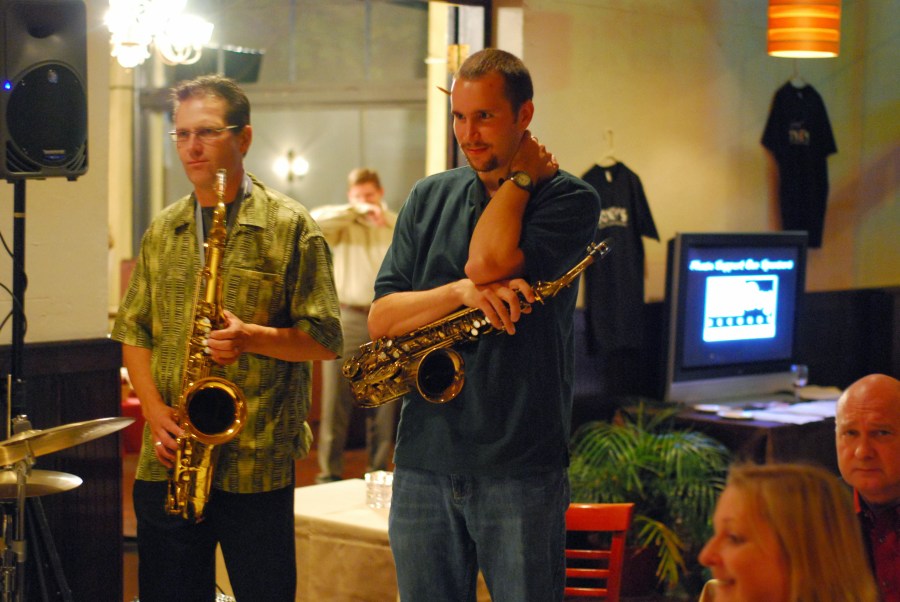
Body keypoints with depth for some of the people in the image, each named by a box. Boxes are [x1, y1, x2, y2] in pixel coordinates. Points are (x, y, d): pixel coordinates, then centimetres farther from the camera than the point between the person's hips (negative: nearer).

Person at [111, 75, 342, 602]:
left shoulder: (289, 226, -2)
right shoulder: (163, 231, 13)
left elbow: (326, 338, -4)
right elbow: (133, 330, 14)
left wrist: (253, 337, -20)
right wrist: (154, 409, -2)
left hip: (258, 464, -4)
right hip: (166, 460, 4)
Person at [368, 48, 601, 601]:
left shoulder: (570, 200, -1)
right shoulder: (429, 199, 11)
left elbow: (487, 263, -18)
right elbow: (381, 319, 3)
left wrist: (520, 178, -4)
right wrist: (461, 292, -14)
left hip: (521, 467, -4)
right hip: (424, 461, 4)